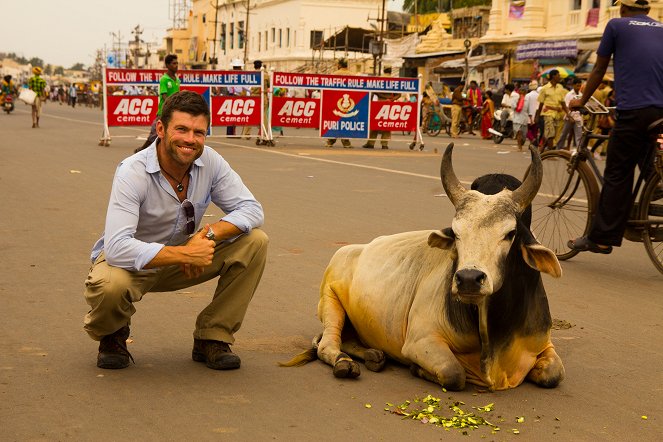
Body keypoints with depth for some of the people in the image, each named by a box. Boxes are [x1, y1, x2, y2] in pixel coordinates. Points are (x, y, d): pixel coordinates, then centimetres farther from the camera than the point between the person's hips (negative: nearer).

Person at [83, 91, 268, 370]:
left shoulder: (209, 161, -13)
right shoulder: (133, 172, -28)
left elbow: (251, 210, -12)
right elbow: (117, 248, -37)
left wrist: (210, 234, -30)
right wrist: (185, 254, -38)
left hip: (179, 262, 5)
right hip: (134, 262, -5)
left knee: (254, 242, -14)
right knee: (109, 285, -40)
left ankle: (212, 337, -3)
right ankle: (112, 335, 0)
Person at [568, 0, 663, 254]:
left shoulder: (617, 26, 6)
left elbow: (599, 70, 12)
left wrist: (581, 101, 24)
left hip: (633, 111, -5)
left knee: (617, 176, -2)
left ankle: (601, 238, 0)